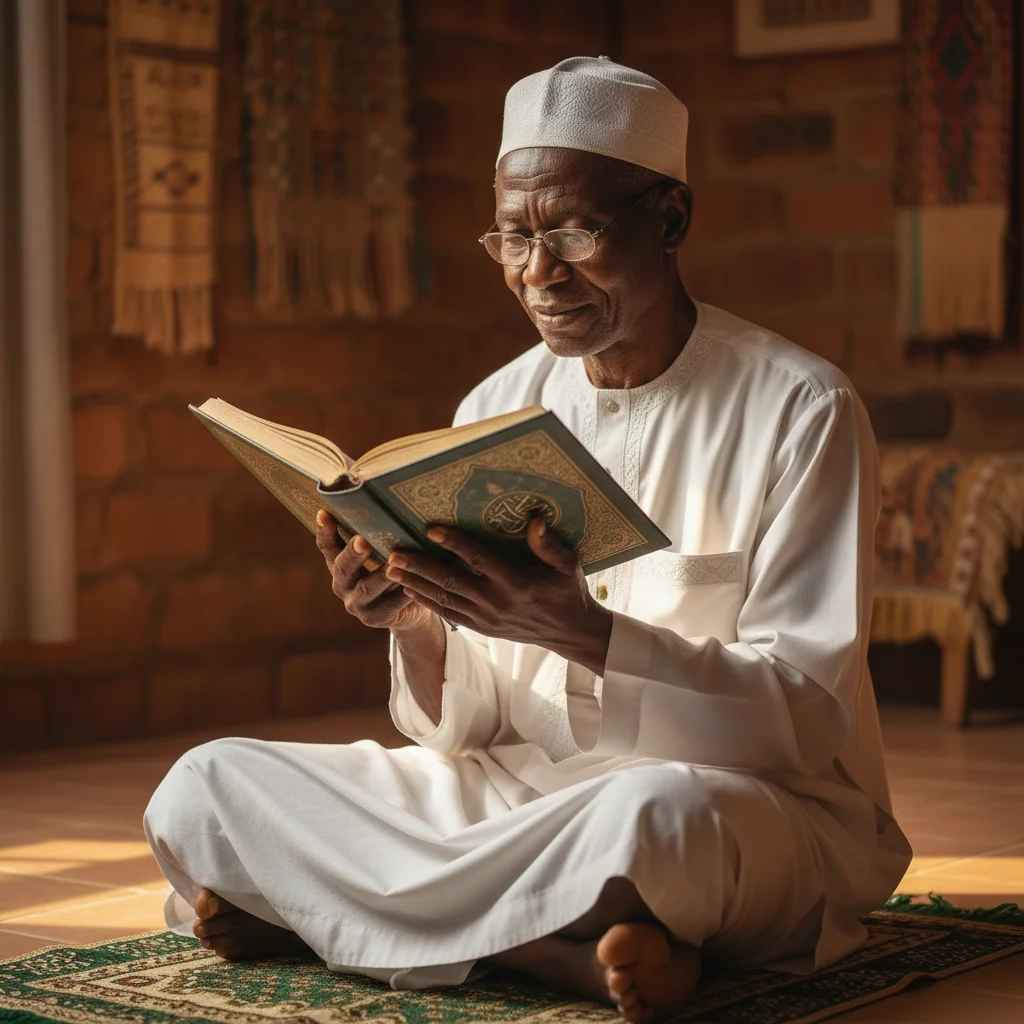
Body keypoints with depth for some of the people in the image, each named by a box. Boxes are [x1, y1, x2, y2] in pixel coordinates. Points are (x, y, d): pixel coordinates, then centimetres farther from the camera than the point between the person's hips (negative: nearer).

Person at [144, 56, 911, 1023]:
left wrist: (582, 631, -29)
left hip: (766, 806, -5)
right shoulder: (495, 411, 6)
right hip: (526, 789, 5)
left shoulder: (800, 409, -8)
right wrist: (417, 625, -19)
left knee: (655, 812, -42)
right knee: (206, 787, -11)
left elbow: (805, 713, -14)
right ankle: (574, 942, -18)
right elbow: (466, 727, 5)